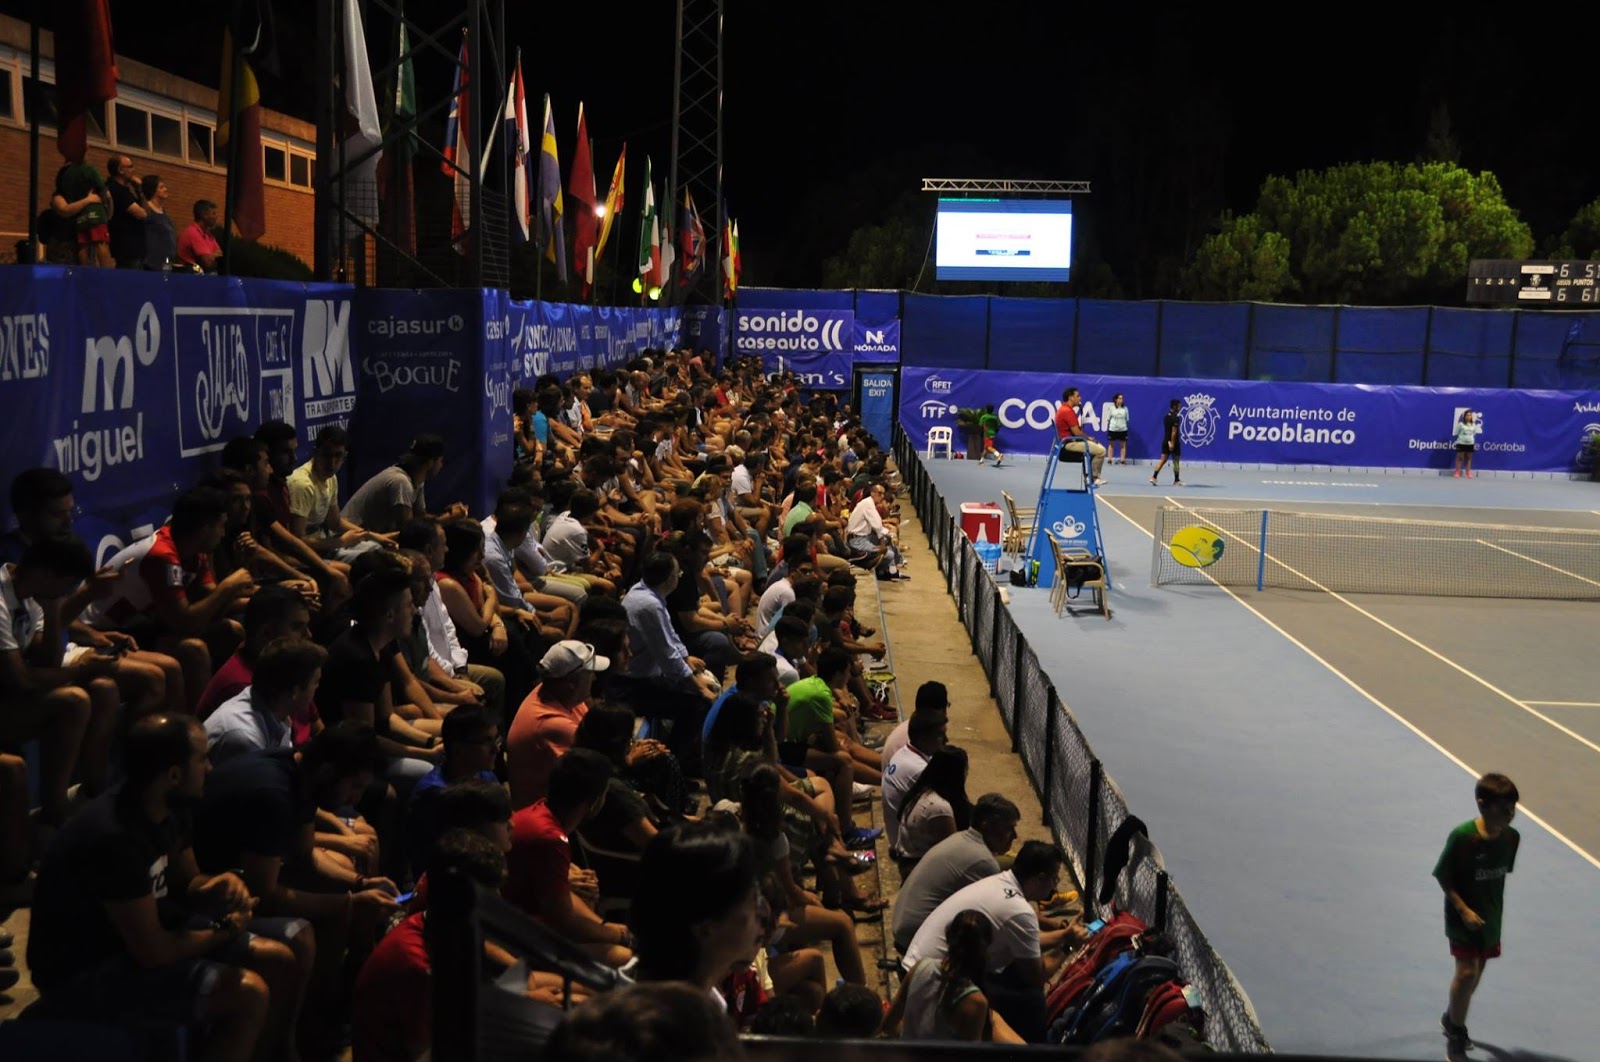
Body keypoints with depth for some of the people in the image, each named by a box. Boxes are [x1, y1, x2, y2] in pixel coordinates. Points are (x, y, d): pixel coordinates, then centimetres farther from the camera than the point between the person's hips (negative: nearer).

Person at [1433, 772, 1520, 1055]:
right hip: (1464, 917, -6)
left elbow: (1502, 873, 7)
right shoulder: (1462, 836, -24)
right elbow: (1442, 876, -14)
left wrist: (1496, 907, 9)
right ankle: (1456, 1030, 11)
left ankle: (1453, 1022, 39)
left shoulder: (1511, 837, -9)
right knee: (1467, 972, -13)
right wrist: (1463, 909, -19)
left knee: (1476, 972, 16)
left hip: (1490, 917, 6)